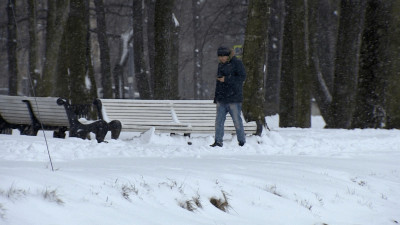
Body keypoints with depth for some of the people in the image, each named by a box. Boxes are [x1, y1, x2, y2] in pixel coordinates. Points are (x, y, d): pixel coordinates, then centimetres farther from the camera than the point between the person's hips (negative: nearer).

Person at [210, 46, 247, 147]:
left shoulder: (237, 63, -6)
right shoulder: (220, 64, 16)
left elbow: (242, 77, -14)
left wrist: (226, 79, -17)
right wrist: (216, 97, 18)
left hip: (234, 99, -6)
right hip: (221, 99, 6)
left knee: (237, 121, -3)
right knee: (219, 120, 2)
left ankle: (242, 141, 5)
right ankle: (218, 141, 5)